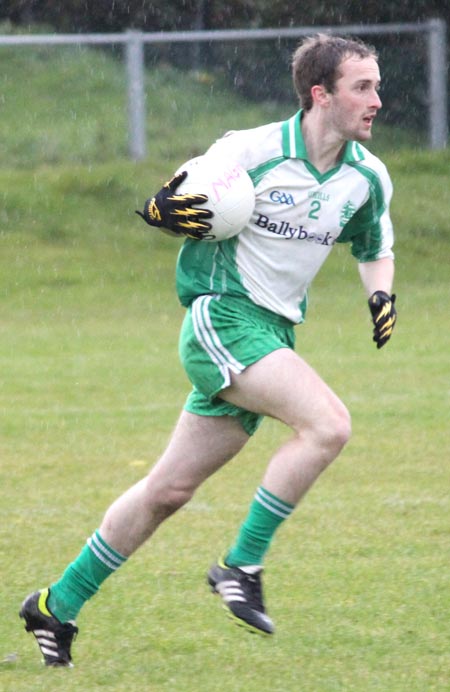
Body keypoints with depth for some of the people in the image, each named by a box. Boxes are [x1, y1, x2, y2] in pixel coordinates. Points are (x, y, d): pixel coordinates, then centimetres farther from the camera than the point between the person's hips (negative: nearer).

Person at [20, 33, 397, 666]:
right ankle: (241, 567, -15)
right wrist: (164, 210, -24)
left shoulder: (368, 177, 4)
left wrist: (381, 294, 2)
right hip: (222, 319, -7)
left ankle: (58, 607, 21)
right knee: (328, 424, -26)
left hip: (272, 337, 7)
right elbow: (167, 205, -1)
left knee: (168, 491, 10)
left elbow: (375, 248, 23)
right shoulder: (250, 152, -13)